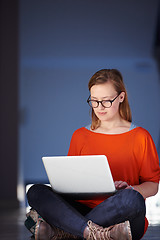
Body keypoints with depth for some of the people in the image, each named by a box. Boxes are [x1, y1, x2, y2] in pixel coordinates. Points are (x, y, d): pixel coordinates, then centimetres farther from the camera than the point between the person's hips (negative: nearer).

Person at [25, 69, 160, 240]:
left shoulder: (140, 137, 8)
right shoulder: (80, 136, 18)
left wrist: (129, 189, -13)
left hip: (120, 215, -3)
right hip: (83, 209, 3)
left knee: (131, 199, -39)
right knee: (36, 192, -21)